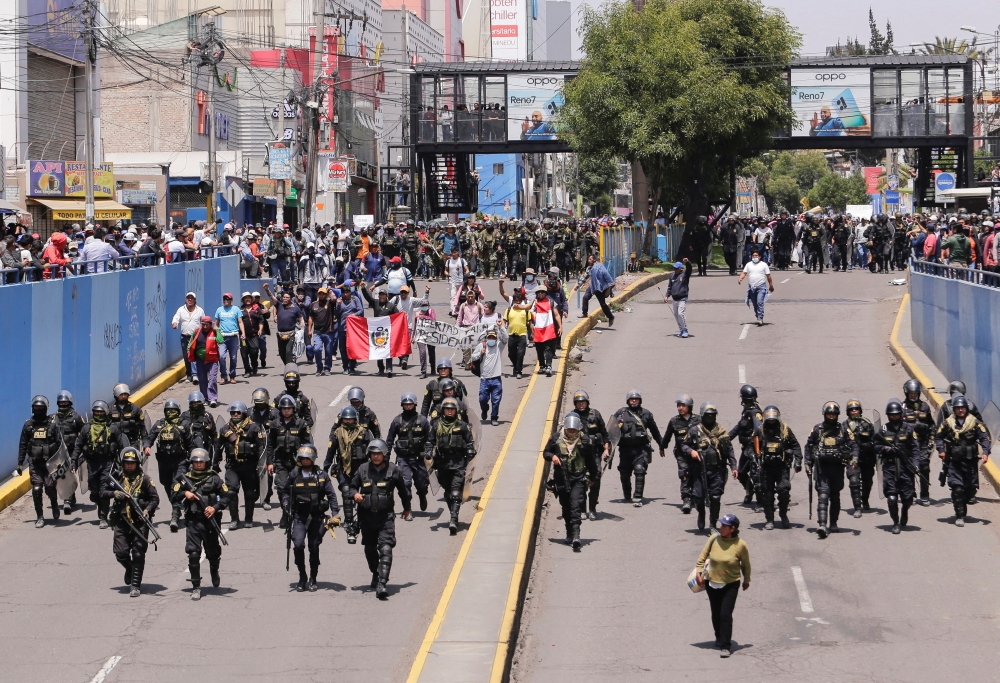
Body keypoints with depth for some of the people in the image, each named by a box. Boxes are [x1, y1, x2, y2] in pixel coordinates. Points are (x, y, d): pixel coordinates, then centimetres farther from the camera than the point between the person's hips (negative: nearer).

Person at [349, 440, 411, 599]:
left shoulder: (393, 470, -2)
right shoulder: (363, 469, 1)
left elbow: (403, 490, 13)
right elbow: (352, 486, 12)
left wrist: (406, 508, 26)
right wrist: (355, 494, -13)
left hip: (386, 516, -3)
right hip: (367, 515, 3)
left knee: (386, 549, -16)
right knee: (370, 549, 17)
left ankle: (382, 583, -23)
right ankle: (376, 574, 42)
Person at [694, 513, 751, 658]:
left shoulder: (740, 545, -14)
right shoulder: (714, 539, -8)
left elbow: (745, 564, 2)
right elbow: (703, 556, 4)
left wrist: (746, 580, 13)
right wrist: (698, 572, -3)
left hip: (731, 585, -4)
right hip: (712, 583, 4)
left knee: (725, 615, -12)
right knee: (716, 615, 16)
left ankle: (725, 646, -7)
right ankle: (719, 638, 39)